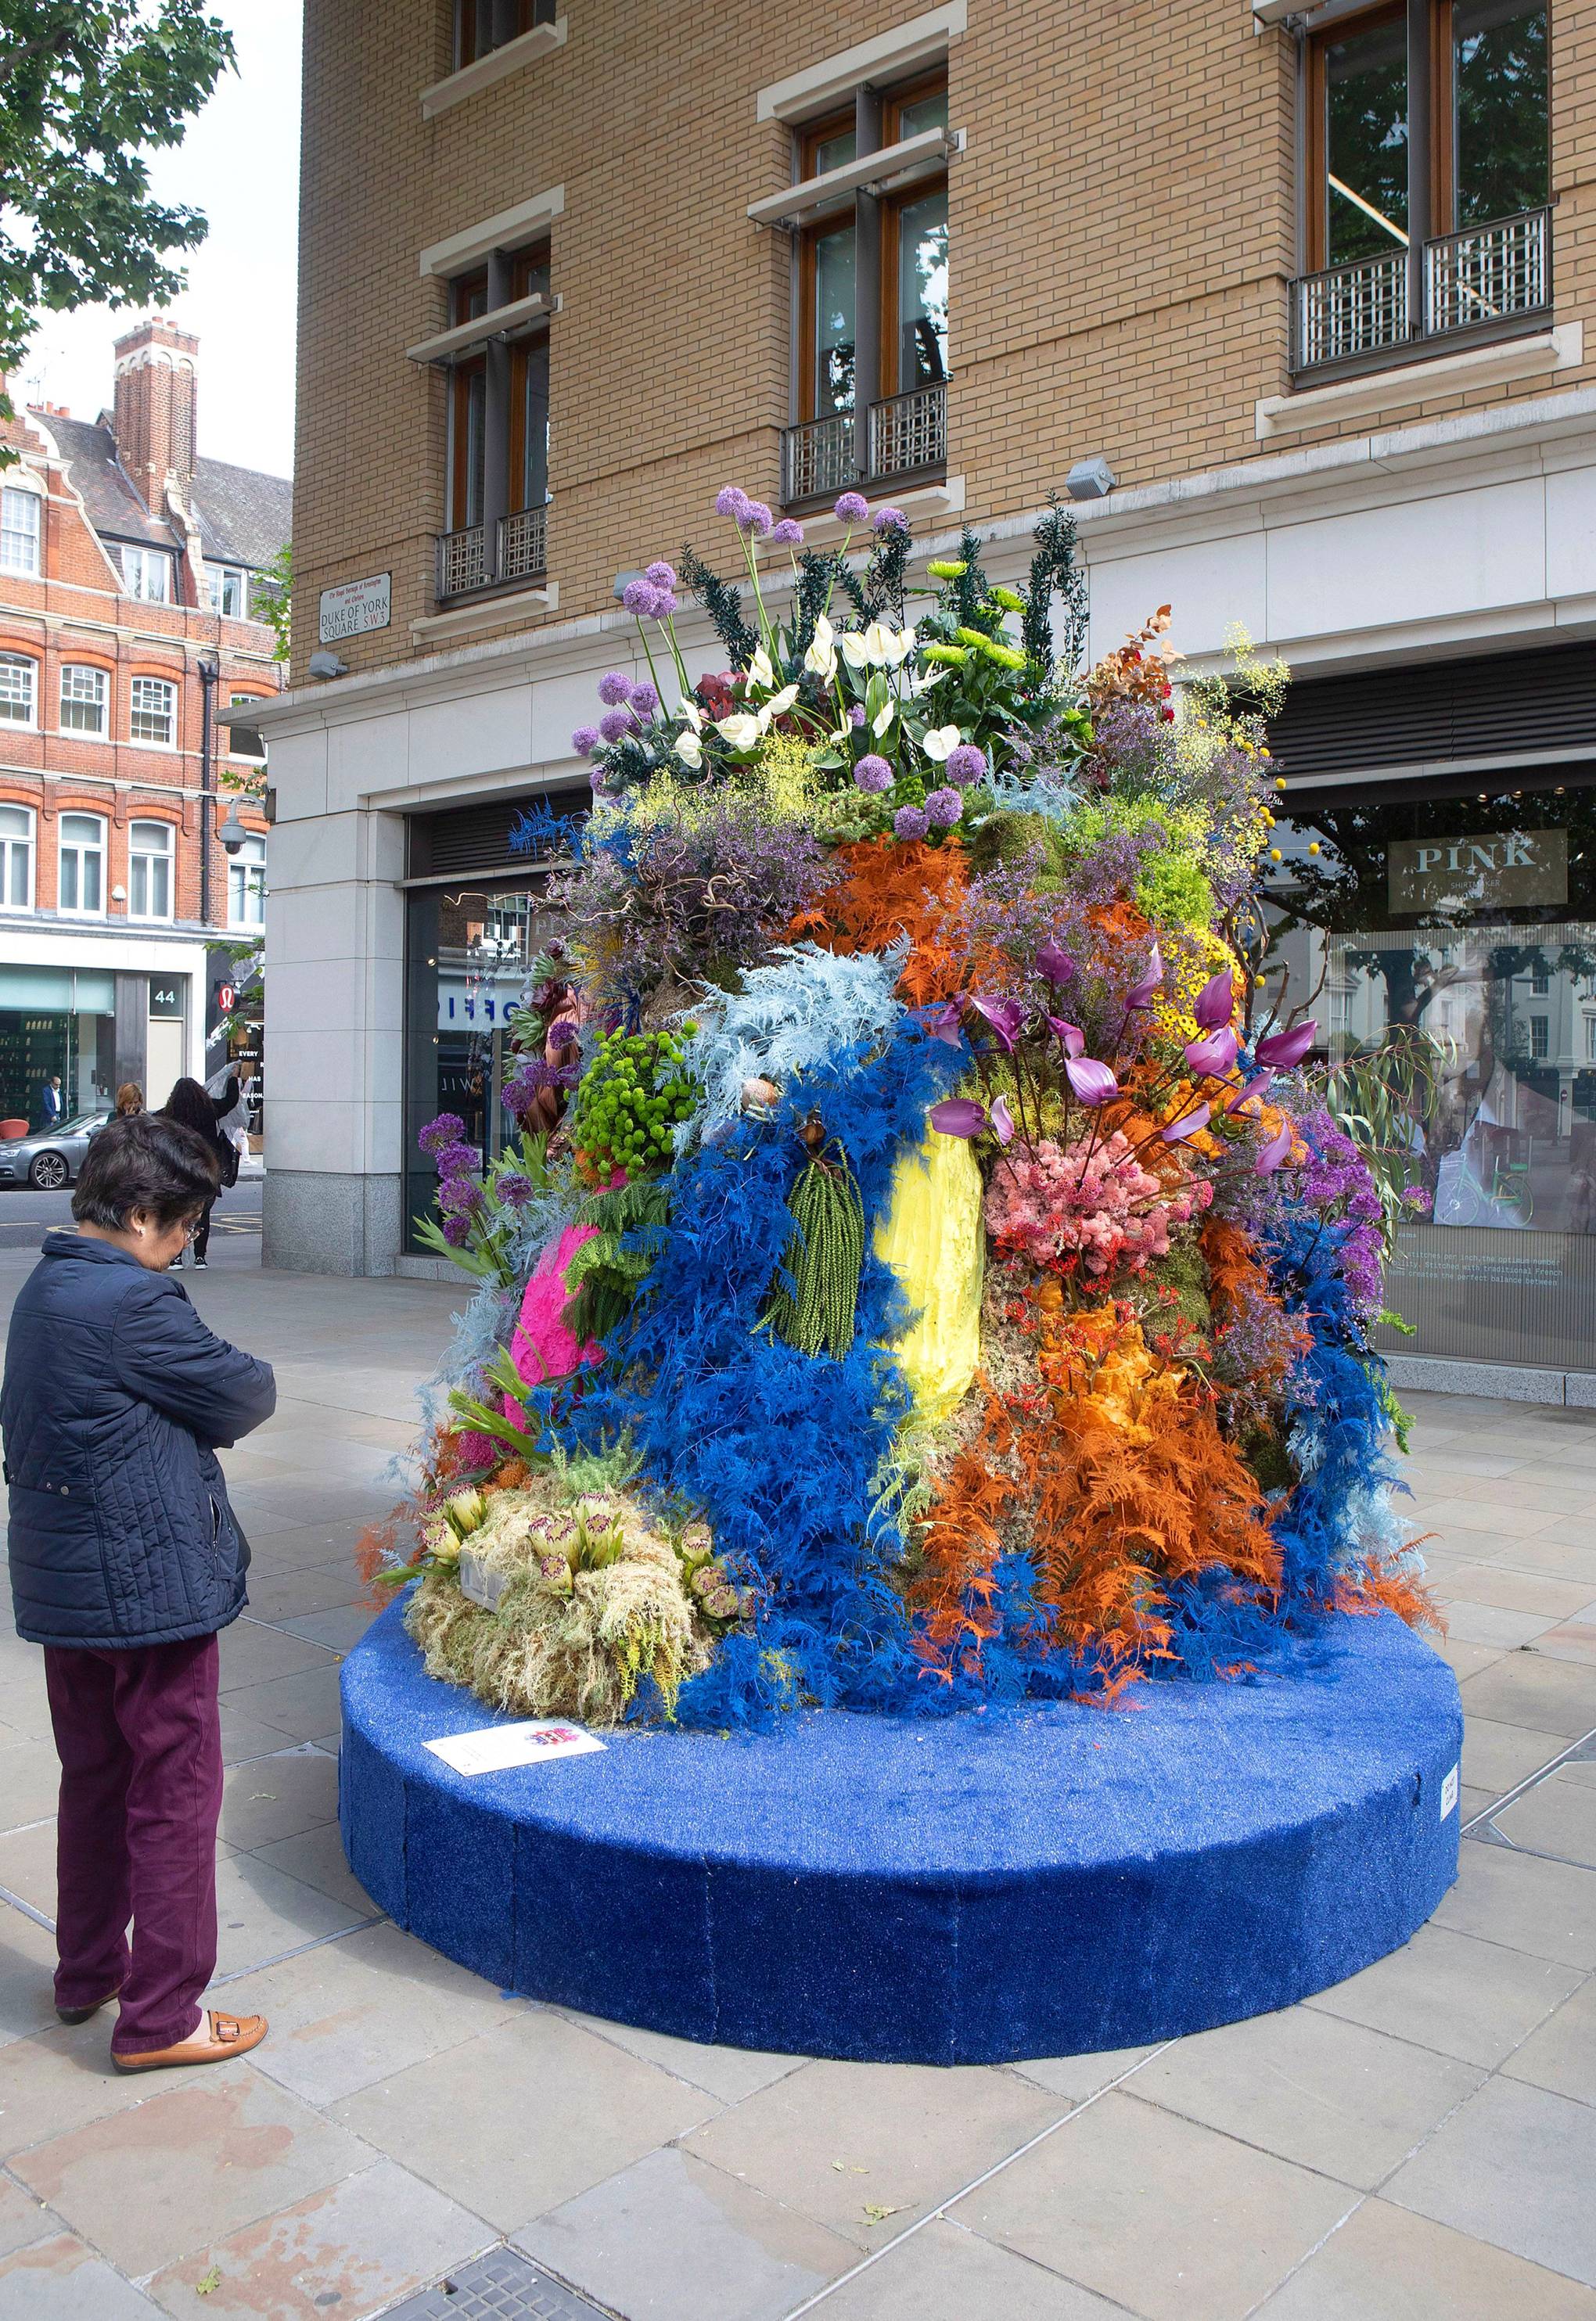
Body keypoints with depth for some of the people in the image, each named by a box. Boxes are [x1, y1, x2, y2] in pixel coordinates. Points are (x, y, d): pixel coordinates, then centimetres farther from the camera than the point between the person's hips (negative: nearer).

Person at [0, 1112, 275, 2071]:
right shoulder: (134, 1302, -22)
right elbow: (243, 1398, -15)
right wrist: (251, 1377, 8)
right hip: (150, 1586, -9)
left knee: (96, 1778, 22)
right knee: (175, 1795, 4)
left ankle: (87, 1973, 37)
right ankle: (160, 2016, 16)